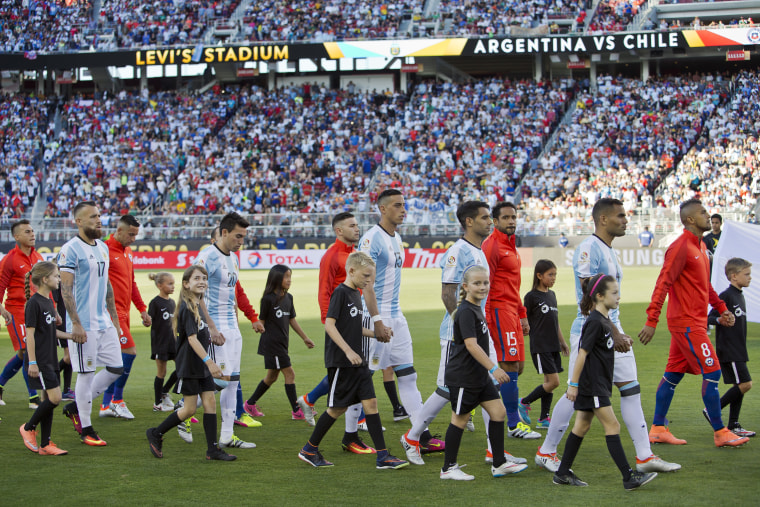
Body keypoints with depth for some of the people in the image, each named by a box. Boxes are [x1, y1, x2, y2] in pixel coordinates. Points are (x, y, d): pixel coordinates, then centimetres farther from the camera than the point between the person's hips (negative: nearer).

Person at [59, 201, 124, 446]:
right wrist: (76, 324, -20)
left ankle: (76, 407, 21)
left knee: (116, 368, 7)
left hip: (104, 322, 8)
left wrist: (114, 319, 19)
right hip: (84, 324, -8)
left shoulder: (103, 248, 13)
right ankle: (86, 429, 8)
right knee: (86, 374, -2)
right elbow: (66, 289, -15)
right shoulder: (70, 249, -11)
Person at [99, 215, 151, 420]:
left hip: (123, 313, 9)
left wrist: (142, 309, 23)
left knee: (118, 359, 9)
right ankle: (117, 401, -3)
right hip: (111, 311, -9)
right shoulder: (105, 250, -12)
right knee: (129, 352, -13)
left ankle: (107, 405, 15)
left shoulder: (127, 252, 16)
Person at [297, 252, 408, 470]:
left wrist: (375, 333, 14)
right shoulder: (340, 293, -12)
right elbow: (329, 325, -20)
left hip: (358, 362, 8)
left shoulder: (356, 294, 14)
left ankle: (383, 457, -2)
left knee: (370, 402, 0)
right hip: (341, 362, -8)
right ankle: (309, 450, 16)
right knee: (338, 407, 0)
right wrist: (348, 351, -26)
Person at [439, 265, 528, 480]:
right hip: (463, 377, -9)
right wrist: (493, 368, -33)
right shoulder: (465, 312, -18)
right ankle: (448, 468, 11)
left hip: (479, 375, 9)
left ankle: (499, 464, 10)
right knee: (460, 418, 0)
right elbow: (471, 345, -27)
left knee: (498, 411, 5)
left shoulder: (476, 309, 12)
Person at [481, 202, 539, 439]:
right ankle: (514, 424, -6)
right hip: (499, 310, -10)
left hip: (512, 311, 10)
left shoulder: (510, 246, 20)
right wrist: (485, 317, -21)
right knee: (510, 366, -9)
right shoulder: (492, 245, -10)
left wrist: (522, 315, 23)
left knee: (517, 366, 8)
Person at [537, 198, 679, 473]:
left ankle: (645, 456, 6)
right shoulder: (589, 249, -14)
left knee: (631, 389, 4)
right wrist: (614, 334, -22)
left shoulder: (608, 251, 15)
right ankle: (546, 452, 11)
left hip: (612, 332, 9)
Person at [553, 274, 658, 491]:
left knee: (582, 427, 12)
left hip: (598, 384, 10)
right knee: (612, 426, -9)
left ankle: (562, 473, 17)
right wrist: (573, 384, -18)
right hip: (591, 385, -10)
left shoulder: (604, 320, 12)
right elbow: (582, 353, -18)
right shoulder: (595, 322, -17)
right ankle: (629, 478, -9)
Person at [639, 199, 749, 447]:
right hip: (687, 322, -9)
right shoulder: (680, 247, -15)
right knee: (712, 373, -7)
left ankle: (658, 429, 15)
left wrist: (721, 308, 17)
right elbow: (663, 284, -20)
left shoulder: (700, 246, 15)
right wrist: (651, 321, -25)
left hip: (694, 321, 9)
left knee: (673, 374, 11)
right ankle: (720, 433, -2)